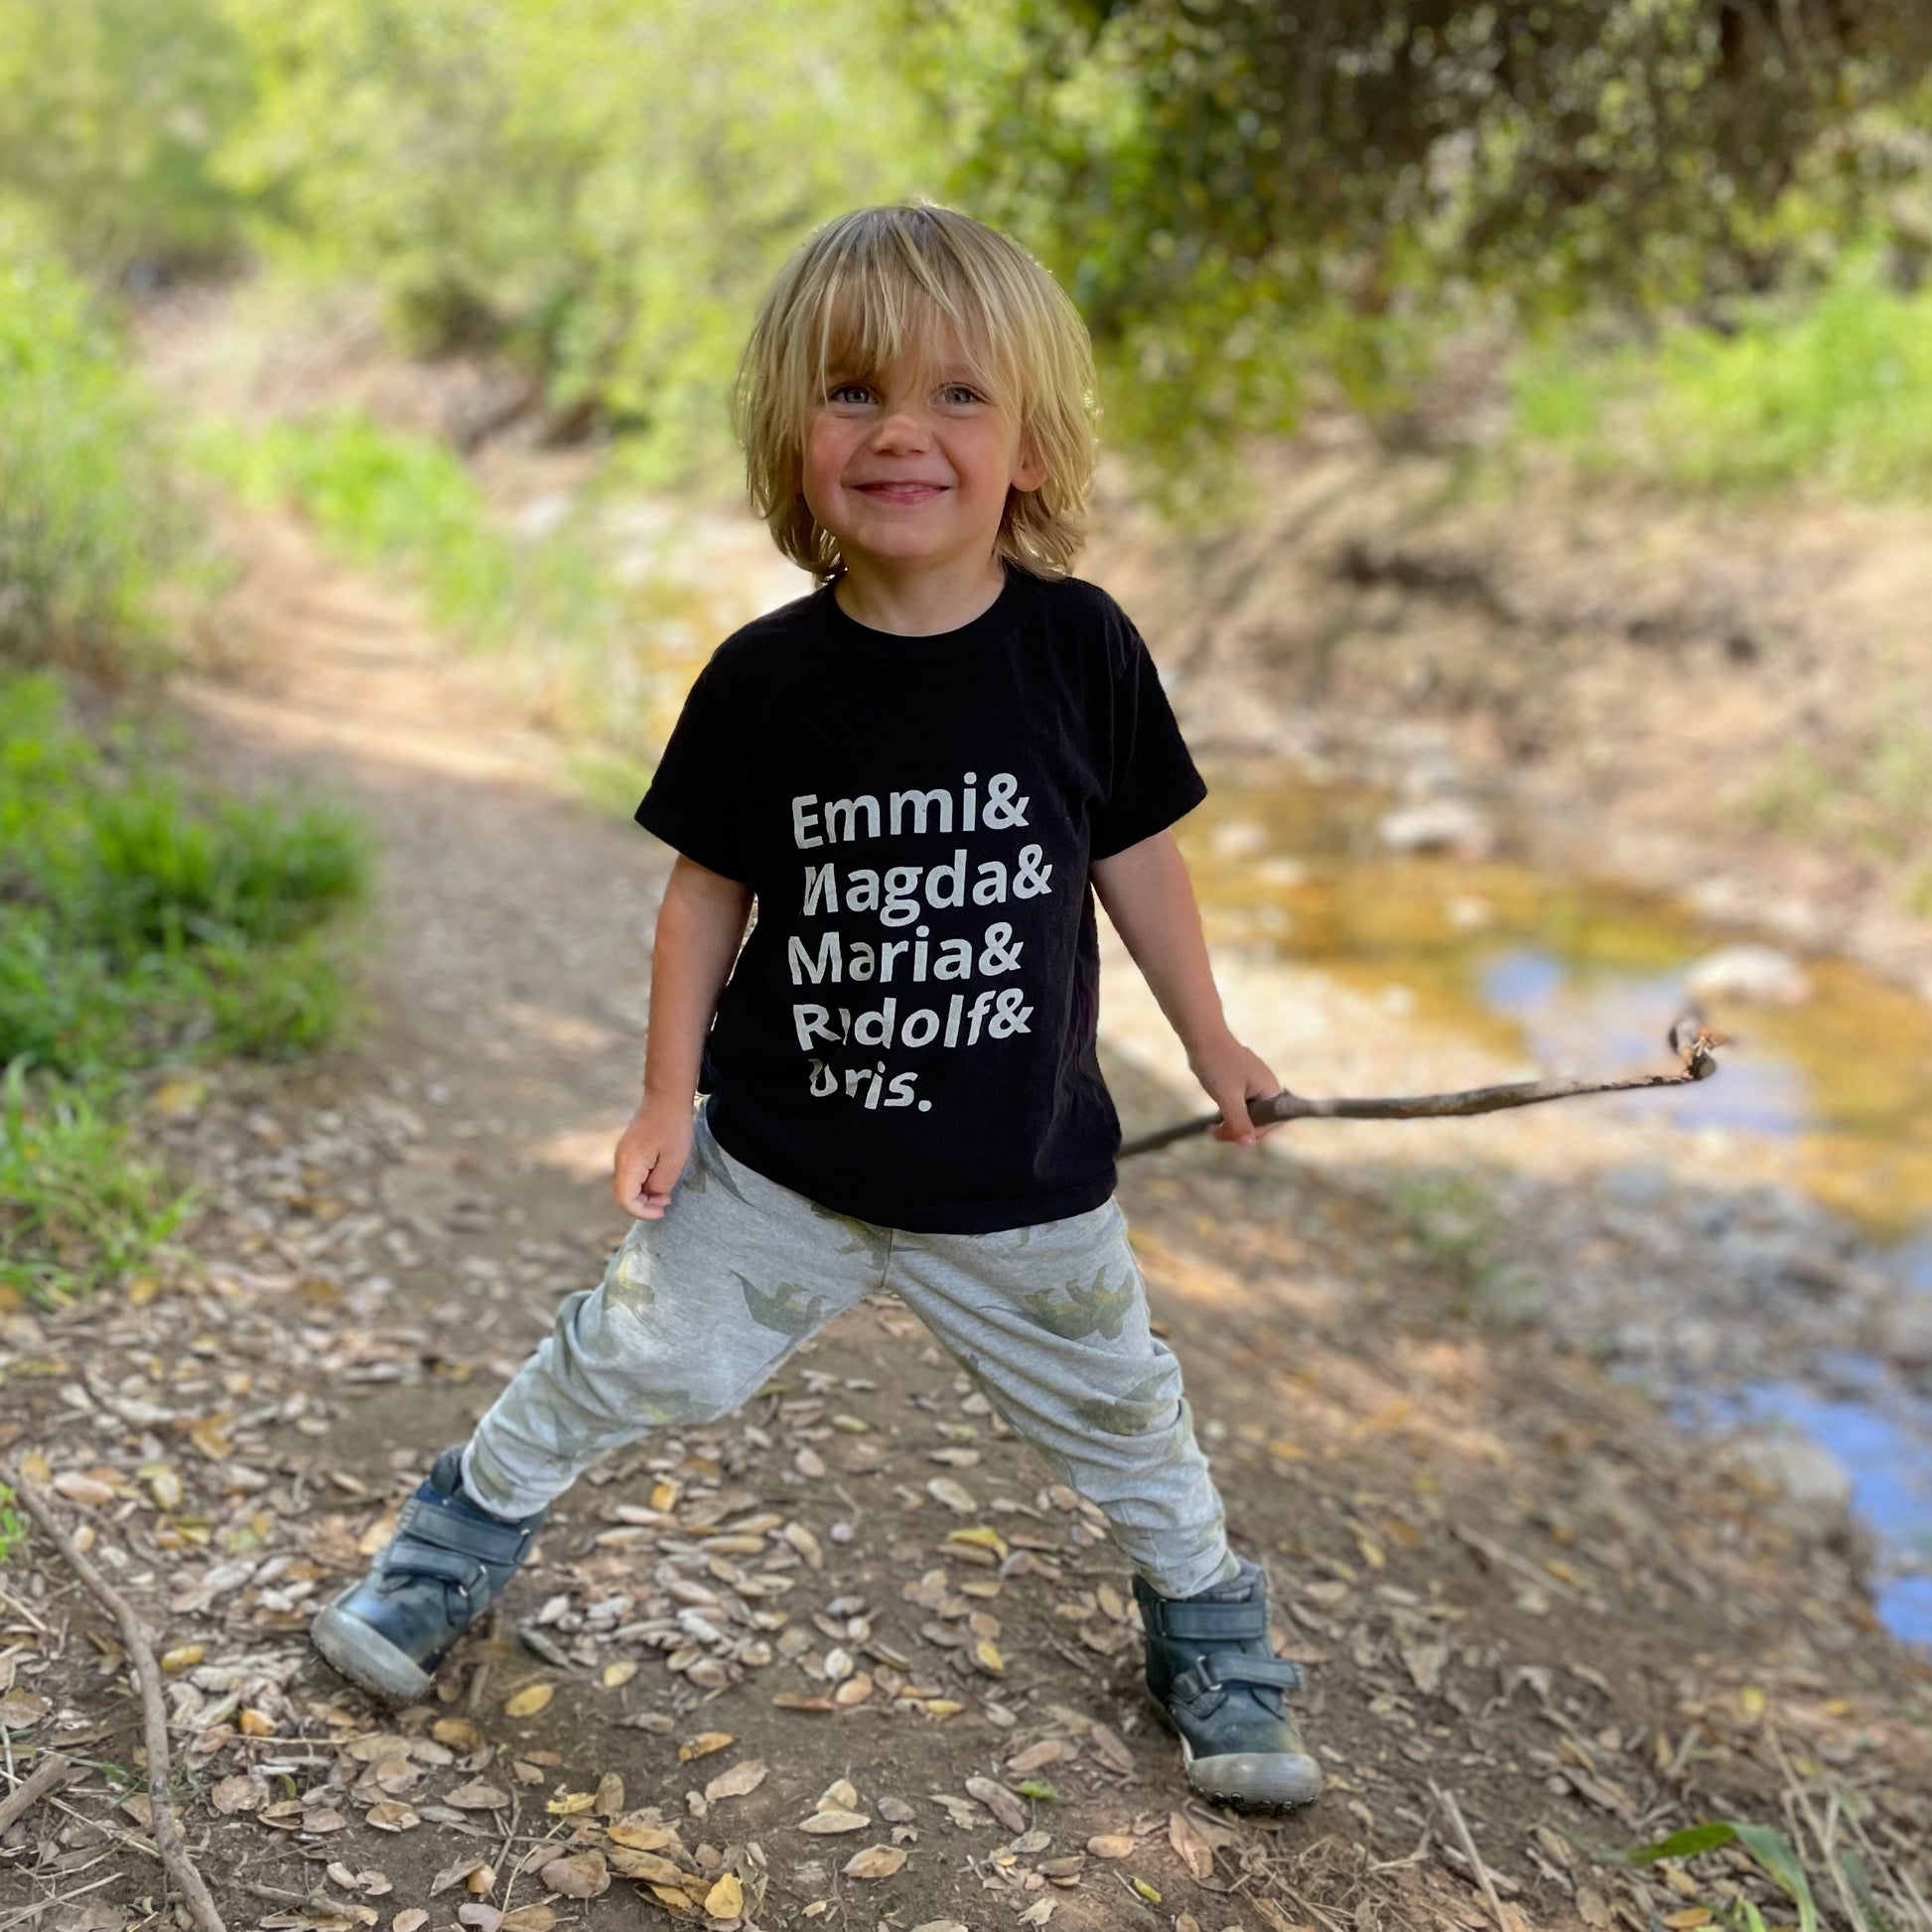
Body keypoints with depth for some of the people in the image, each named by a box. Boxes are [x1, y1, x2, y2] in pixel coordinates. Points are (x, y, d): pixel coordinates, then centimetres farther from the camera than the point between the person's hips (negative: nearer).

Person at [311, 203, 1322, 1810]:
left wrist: (1211, 1043, 9)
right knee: (627, 1361, 8)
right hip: (783, 1160, 0)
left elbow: (1136, 855, 1)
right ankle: (458, 1544, 36)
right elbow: (708, 888, -1)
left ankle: (1211, 1632, 42)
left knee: (1122, 1416, 15)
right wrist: (670, 1098, 1)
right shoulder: (765, 677, -12)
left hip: (1023, 1179, 0)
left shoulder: (1081, 649, -12)